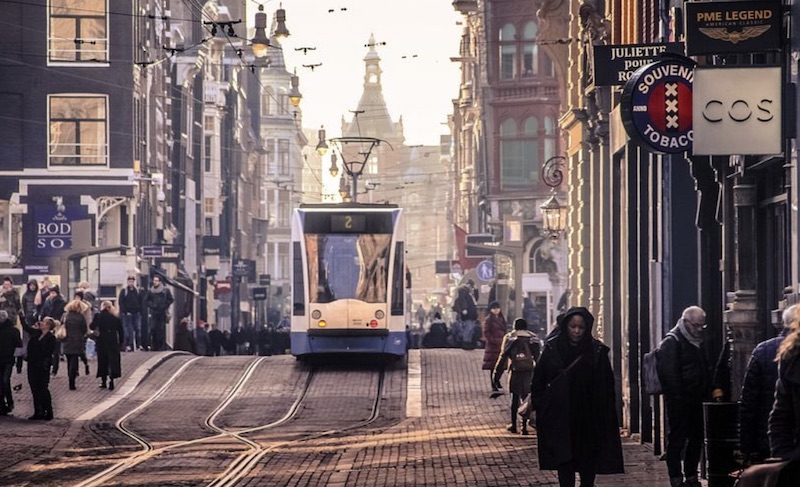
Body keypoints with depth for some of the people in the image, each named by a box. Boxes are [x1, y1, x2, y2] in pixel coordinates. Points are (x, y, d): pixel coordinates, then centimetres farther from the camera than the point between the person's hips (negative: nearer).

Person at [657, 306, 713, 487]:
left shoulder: (697, 343, 17)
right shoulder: (672, 342, -9)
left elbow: (706, 370, 25)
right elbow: (669, 374, -16)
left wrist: (707, 395, 14)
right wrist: (678, 398, -20)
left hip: (697, 401, 8)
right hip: (680, 403, -8)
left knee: (696, 439, 10)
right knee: (677, 440, -5)